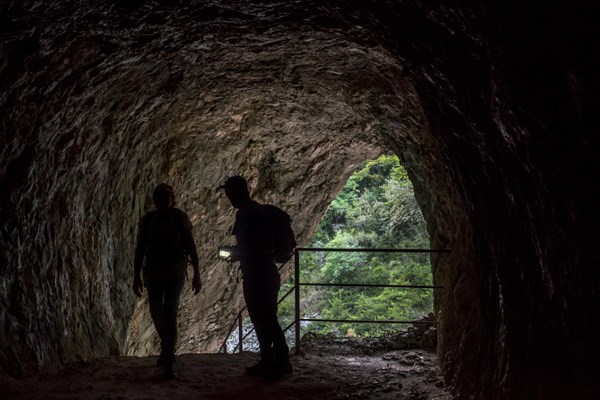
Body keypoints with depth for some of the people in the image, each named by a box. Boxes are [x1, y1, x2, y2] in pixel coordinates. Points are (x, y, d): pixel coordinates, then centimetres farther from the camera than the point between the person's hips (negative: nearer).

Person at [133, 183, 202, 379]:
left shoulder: (180, 218, -5)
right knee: (156, 312, 8)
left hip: (176, 272, -3)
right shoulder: (147, 220, 2)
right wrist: (137, 276, 1)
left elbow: (191, 247, -5)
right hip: (154, 272, 3)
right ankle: (167, 345, 38)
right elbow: (139, 250, 4)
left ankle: (169, 361, -13)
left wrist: (197, 274, -7)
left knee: (170, 312, -16)